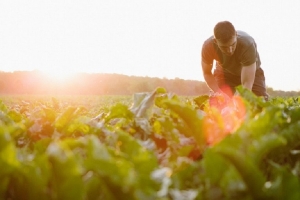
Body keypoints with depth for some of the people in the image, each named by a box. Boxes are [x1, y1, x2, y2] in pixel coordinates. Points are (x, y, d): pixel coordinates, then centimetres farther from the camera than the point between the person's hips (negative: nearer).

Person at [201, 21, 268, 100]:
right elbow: (207, 73, -16)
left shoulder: (247, 44, -42)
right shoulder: (208, 46, -34)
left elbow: (247, 83, -41)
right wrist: (219, 93, -31)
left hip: (251, 72, -1)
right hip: (224, 73, 1)